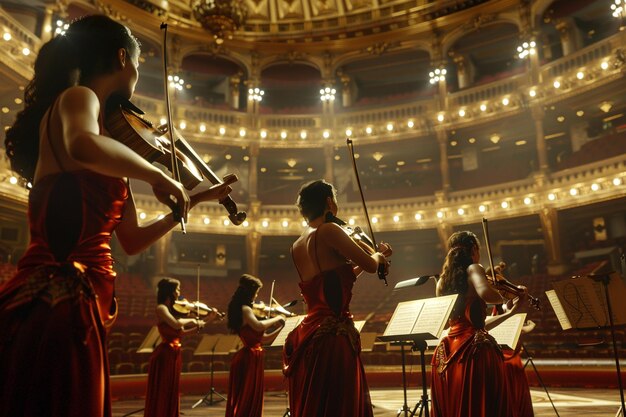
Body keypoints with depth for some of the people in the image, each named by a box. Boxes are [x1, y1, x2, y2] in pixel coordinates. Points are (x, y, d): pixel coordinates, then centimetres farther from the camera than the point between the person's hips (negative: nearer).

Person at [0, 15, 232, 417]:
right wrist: (158, 175, -16)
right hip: (56, 306, -9)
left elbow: (132, 240, 23)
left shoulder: (112, 151, 18)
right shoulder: (77, 97, -4)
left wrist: (194, 201, 28)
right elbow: (82, 147, -32)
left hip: (75, 307, 9)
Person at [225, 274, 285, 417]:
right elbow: (259, 326, -35)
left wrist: (281, 328, 5)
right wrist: (277, 318, -19)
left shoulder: (244, 309, 14)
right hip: (249, 359, -9)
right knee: (246, 401, -3)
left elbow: (263, 338, 14)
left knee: (251, 401, 15)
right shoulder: (245, 309, -14)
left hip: (250, 358, 9)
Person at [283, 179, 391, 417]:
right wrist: (380, 254, 11)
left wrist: (357, 265, 27)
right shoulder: (328, 230, -9)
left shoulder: (297, 246, 15)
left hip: (311, 336, 9)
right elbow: (371, 265, -10)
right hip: (333, 337, -9)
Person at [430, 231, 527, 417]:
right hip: (475, 352, -6)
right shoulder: (473, 268, -1)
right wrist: (502, 298, -1)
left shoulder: (442, 281, 17)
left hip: (447, 354, 7)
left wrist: (510, 312, 26)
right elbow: (485, 293, -25)